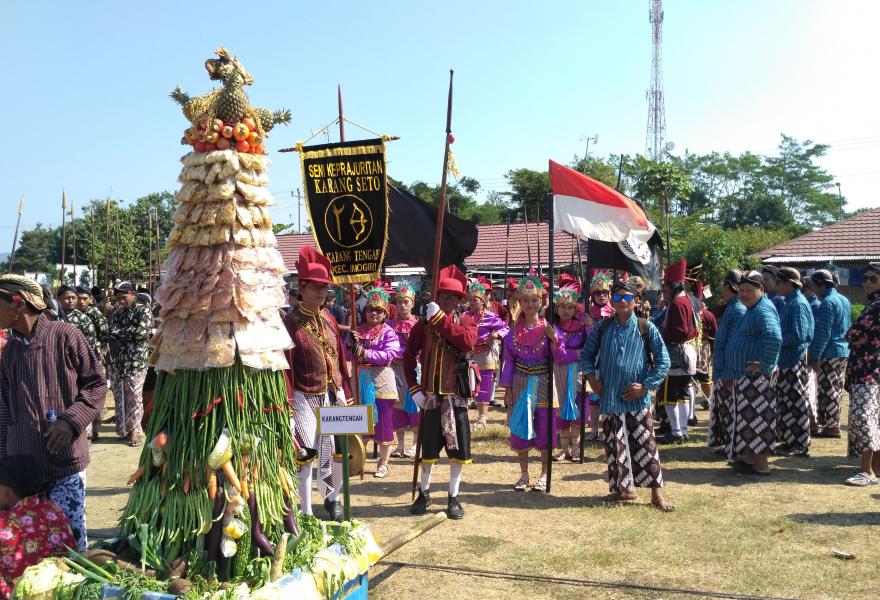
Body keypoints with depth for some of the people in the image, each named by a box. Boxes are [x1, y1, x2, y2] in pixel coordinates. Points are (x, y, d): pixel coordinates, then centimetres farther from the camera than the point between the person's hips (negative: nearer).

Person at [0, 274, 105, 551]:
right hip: (23, 462, 4)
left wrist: (71, 420, -15)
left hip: (65, 458, -4)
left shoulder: (64, 335, -7)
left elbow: (96, 383, -2)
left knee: (70, 537, 1)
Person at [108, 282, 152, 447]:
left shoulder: (143, 310, -1)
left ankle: (135, 431, 5)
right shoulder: (117, 313, 17)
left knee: (134, 397, -4)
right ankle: (123, 429, 18)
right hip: (118, 360, 6)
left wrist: (119, 332, -7)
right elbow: (110, 333, 10)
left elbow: (143, 332, -15)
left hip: (136, 361, -6)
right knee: (119, 396, 8)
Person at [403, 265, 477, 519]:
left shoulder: (466, 322, 1)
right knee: (429, 448, 10)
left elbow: (468, 342, -22)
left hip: (457, 396, 0)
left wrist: (440, 318, -23)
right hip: (430, 395, 0)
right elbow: (409, 357, 3)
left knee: (458, 449, 5)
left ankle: (453, 498, 19)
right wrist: (414, 389, -6)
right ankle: (424, 493, 28)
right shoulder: (423, 324, 2)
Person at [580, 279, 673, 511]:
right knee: (615, 447, 10)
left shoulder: (646, 328, -3)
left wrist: (646, 385, -8)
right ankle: (624, 489, 25)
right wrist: (591, 377, 1)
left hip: (637, 399, -3)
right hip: (609, 398, 3)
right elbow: (586, 355, 15)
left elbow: (663, 360, -2)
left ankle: (657, 493, 12)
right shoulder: (601, 329, 5)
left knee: (645, 446, 0)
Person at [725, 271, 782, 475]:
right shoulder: (752, 310, 16)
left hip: (757, 377, -10)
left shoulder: (763, 310, -17)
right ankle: (751, 457, 26)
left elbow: (774, 338, -35)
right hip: (745, 377, 10)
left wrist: (765, 365, -27)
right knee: (749, 419, 16)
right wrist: (733, 373, 23)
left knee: (757, 418, -3)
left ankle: (761, 464, 5)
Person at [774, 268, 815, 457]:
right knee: (786, 402, 14)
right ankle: (790, 440, 23)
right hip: (787, 361, 9)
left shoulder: (798, 304, -15)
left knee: (795, 403, -1)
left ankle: (800, 445, 8)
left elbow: (799, 336, -21)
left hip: (795, 362, -9)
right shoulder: (790, 302, 12)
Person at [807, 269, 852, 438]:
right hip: (843, 351, 9)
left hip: (829, 353, -9)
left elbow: (823, 333, -20)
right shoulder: (844, 300, 13)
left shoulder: (827, 303, -16)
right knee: (836, 388, 15)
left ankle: (832, 427, 0)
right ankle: (828, 421, 25)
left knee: (828, 390, -3)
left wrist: (815, 357, -19)